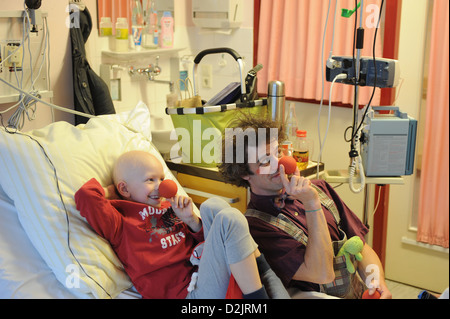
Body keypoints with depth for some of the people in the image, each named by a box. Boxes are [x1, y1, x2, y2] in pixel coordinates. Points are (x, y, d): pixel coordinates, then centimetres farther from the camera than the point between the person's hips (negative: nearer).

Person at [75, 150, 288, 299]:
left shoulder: (167, 208, 20)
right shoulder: (122, 224, -2)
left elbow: (204, 236, 20)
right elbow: (86, 196, -18)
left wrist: (190, 220, 0)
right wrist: (113, 191, 3)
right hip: (189, 291, -8)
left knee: (213, 206, -1)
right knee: (228, 218, -20)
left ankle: (265, 275, -5)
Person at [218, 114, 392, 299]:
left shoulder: (319, 188, 10)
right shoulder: (256, 226, -10)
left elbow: (361, 247, 12)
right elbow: (322, 274, -15)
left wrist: (377, 282, -7)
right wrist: (312, 203, -17)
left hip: (361, 292, 6)